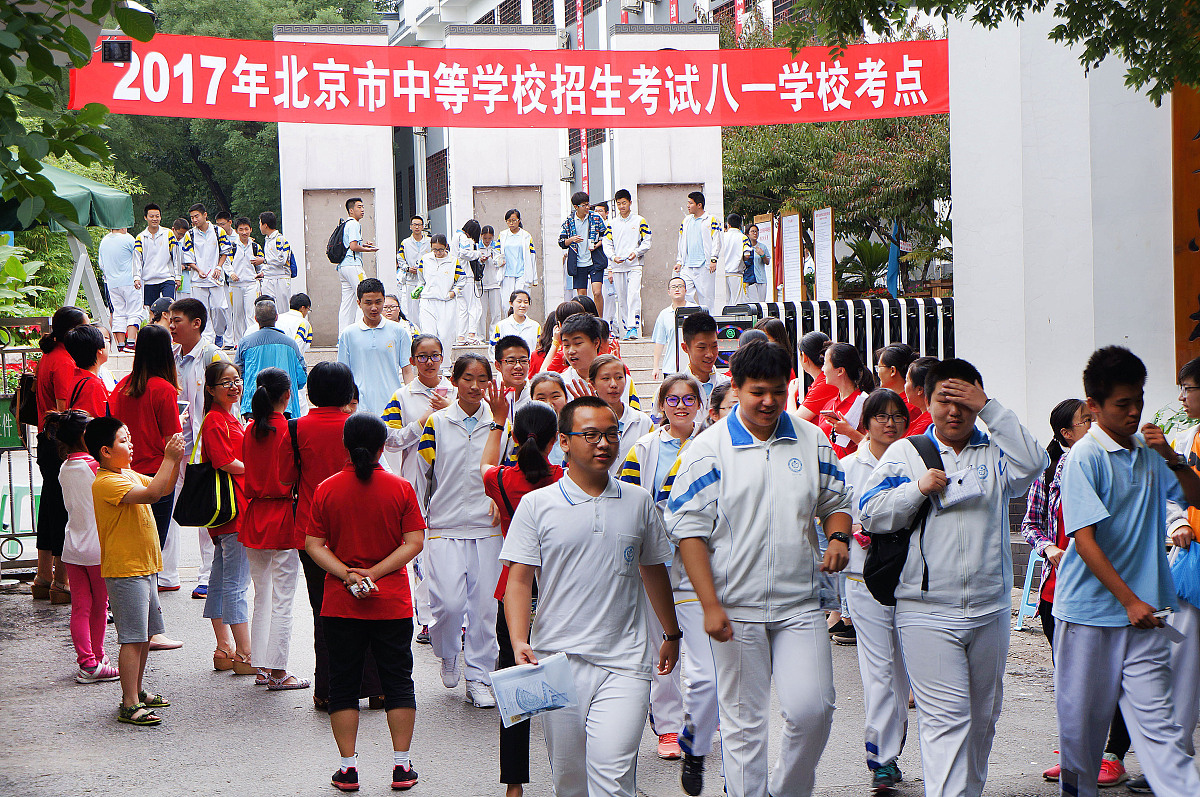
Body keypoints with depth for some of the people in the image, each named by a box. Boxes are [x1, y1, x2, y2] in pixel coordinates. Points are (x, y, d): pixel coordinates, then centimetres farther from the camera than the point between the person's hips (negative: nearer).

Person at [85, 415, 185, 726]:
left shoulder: (129, 475, 12)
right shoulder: (105, 483, -19)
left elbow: (164, 488, 22)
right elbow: (152, 493, -32)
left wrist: (175, 461, 6)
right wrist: (168, 458, -25)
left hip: (145, 568, 10)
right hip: (125, 571, -10)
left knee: (146, 634, 17)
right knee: (133, 639, -10)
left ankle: (136, 690, 30)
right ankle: (129, 705, -7)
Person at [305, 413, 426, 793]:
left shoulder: (326, 490, -3)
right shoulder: (400, 488, -5)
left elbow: (313, 544, -6)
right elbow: (415, 542, -9)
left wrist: (347, 575, -12)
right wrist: (376, 573, -11)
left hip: (341, 604, 0)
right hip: (392, 604, 0)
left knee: (343, 682, 9)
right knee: (398, 681, 10)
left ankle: (348, 767, 8)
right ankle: (402, 766, 10)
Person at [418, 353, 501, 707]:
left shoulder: (498, 423, 7)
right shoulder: (437, 422, 3)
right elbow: (422, 472, 6)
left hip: (487, 527, 2)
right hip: (445, 526, -2)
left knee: (484, 604, 0)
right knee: (450, 602, -12)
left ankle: (478, 677, 13)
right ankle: (448, 654, 19)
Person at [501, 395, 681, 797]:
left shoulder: (638, 501, 9)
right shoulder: (536, 505, 2)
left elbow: (653, 571, 21)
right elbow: (519, 580, -1)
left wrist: (672, 634, 27)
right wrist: (519, 642, -14)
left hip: (624, 662, 0)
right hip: (558, 659, 0)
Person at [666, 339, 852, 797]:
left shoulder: (812, 441, 7)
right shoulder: (708, 449, -4)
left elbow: (836, 501, 20)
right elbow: (689, 530, -5)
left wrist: (838, 536, -4)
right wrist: (710, 605, -12)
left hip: (800, 606, 2)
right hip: (736, 609, -2)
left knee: (812, 708, -7)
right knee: (744, 721, 4)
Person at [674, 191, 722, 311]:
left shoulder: (711, 220, 1)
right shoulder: (686, 221, 18)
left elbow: (716, 241, -3)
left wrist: (713, 259, -12)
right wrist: (679, 261, 16)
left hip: (704, 265, -5)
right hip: (687, 265, 5)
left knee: (706, 297, -3)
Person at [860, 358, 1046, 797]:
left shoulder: (993, 453, 10)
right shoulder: (905, 452, 6)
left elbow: (1032, 462, -11)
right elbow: (870, 514, 2)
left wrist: (989, 407, -11)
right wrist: (918, 488, -14)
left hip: (990, 609, 3)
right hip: (927, 612, -3)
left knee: (983, 714, 14)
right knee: (946, 715, -13)